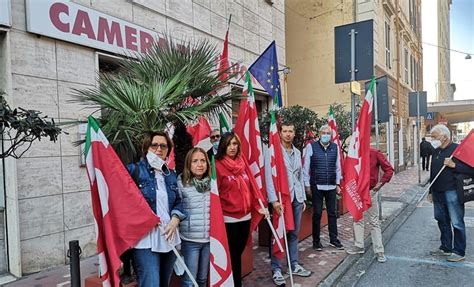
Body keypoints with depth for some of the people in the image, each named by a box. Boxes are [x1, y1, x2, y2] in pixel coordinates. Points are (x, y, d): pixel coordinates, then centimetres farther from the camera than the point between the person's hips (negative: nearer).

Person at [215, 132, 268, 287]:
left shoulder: (242, 163, 8)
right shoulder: (218, 165, -10)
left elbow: (252, 186, 9)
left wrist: (259, 206, 4)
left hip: (245, 216, 5)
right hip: (228, 218, -5)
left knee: (239, 252, 16)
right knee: (232, 255, 5)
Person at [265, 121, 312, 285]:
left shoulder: (297, 152, 13)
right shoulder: (272, 151, -8)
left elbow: (300, 176, 16)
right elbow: (269, 177, -13)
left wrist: (303, 198, 14)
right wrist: (274, 200, -19)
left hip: (297, 198, 6)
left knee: (294, 233, 14)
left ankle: (294, 266, 27)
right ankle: (276, 270, 14)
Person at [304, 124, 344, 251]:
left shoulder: (335, 147, 5)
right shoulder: (312, 147, -5)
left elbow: (338, 167, 11)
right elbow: (306, 167, -2)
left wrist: (338, 183, 10)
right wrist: (307, 184, -3)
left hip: (331, 186, 3)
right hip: (317, 186, -3)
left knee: (332, 213, 11)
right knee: (317, 214, 6)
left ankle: (333, 239, 25)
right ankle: (316, 241, 19)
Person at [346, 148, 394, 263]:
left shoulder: (375, 153, -11)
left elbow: (389, 169, -7)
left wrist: (381, 183, -14)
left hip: (370, 191, -4)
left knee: (374, 221, 3)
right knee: (357, 219, 14)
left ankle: (379, 251, 13)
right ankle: (359, 246, 28)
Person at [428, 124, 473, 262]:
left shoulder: (457, 149, -12)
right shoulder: (436, 152, 11)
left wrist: (454, 165, -25)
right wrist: (431, 191, 20)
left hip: (452, 192, -8)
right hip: (438, 192, 8)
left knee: (457, 223, 2)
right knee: (442, 220, 16)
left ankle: (459, 252, 15)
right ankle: (446, 248, 29)